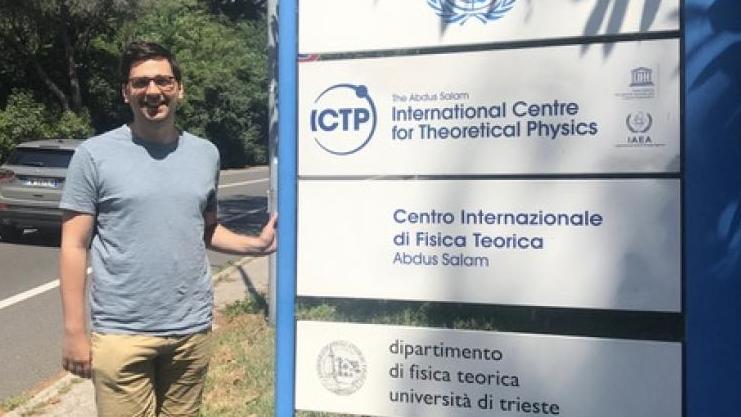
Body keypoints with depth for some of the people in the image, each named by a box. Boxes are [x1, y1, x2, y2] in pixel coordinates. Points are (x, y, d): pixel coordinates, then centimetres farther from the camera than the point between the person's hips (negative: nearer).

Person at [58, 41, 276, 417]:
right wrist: (74, 331, -6)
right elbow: (74, 247, -4)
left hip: (193, 329, 4)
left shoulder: (206, 153, 6)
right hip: (120, 333, -3)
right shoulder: (95, 154, -5)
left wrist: (256, 244, -1)